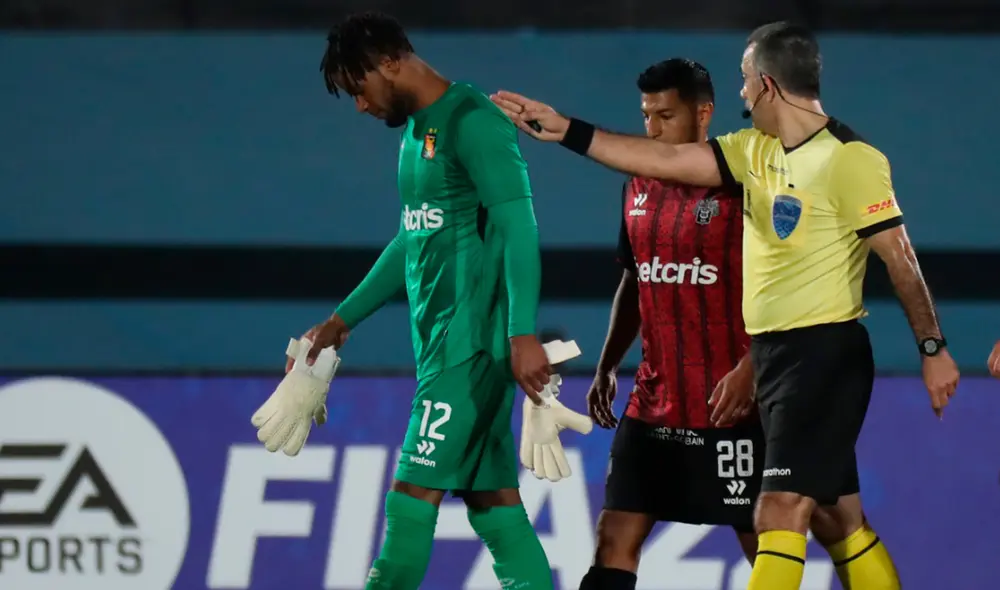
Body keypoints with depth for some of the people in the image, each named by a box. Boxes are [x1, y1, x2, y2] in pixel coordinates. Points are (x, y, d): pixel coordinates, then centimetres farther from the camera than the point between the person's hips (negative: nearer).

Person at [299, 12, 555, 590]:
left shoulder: (473, 124, -13)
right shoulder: (418, 131, 17)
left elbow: (518, 230, -20)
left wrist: (523, 335, -29)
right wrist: (343, 320, 32)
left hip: (473, 345, -10)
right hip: (442, 343, 10)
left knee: (414, 493, -9)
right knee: (492, 500, 6)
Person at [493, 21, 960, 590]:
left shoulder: (849, 159, -14)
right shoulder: (755, 151, 10)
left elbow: (900, 256, -14)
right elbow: (665, 160, 12)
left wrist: (933, 348, -15)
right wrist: (565, 131, 11)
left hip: (826, 353, -9)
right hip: (774, 352, 9)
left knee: (780, 515, -15)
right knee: (837, 520, 12)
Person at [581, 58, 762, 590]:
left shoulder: (741, 187, -11)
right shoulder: (639, 190, 10)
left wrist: (749, 369, -22)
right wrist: (607, 366, 13)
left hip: (729, 405, -6)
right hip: (653, 403, 6)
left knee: (763, 543, 1)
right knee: (615, 539, 1)